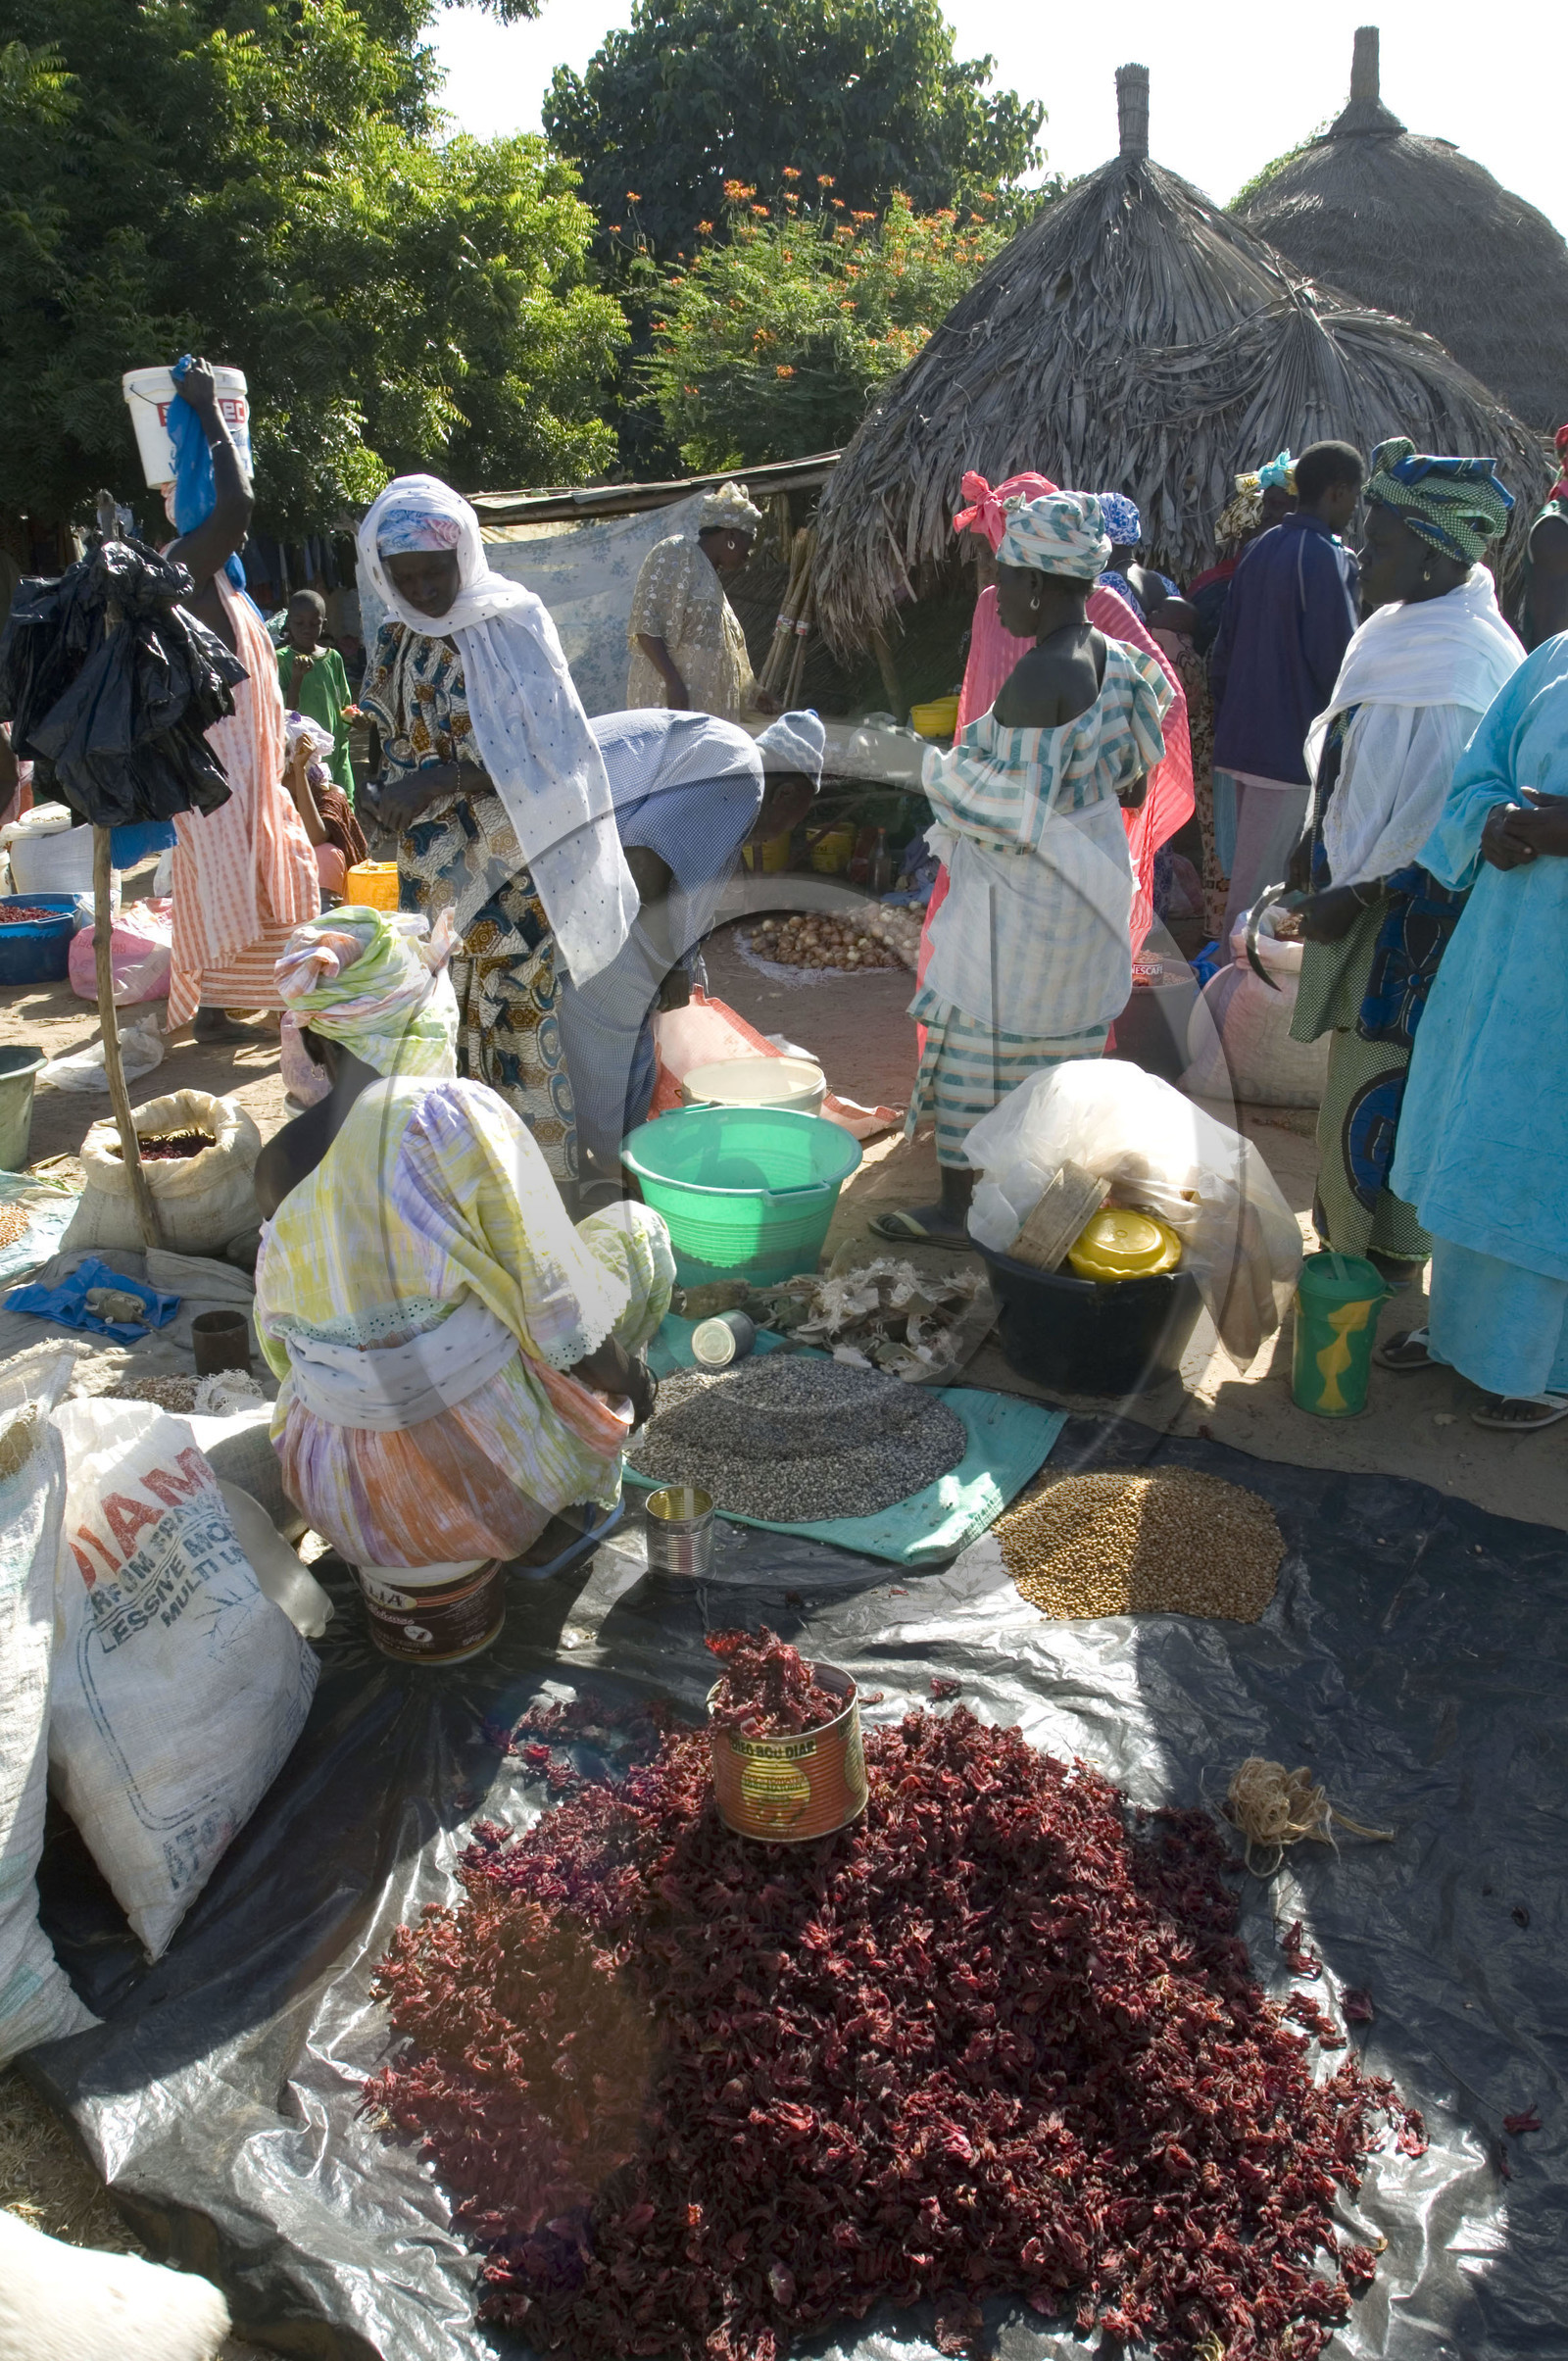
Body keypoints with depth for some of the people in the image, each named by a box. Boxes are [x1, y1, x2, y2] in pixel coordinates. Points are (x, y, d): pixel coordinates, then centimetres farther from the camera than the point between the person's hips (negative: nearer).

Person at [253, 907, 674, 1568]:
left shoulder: (276, 1162, -3)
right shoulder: (459, 1113, -18)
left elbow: (281, 1339, 9)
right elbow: (557, 1309, -15)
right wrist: (623, 1371, 5)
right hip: (487, 1469, -5)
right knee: (636, 1229, 14)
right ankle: (572, 1501, 16)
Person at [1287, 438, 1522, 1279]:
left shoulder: (1452, 666, -24)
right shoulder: (1409, 628, 7)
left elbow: (1433, 819, -24)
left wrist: (1353, 896, -17)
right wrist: (1328, 850, 19)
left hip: (1410, 919, -10)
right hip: (1380, 901, 10)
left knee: (1375, 1098, 1)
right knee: (1363, 1091, 20)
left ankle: (1373, 1269, 15)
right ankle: (1353, 1236, 35)